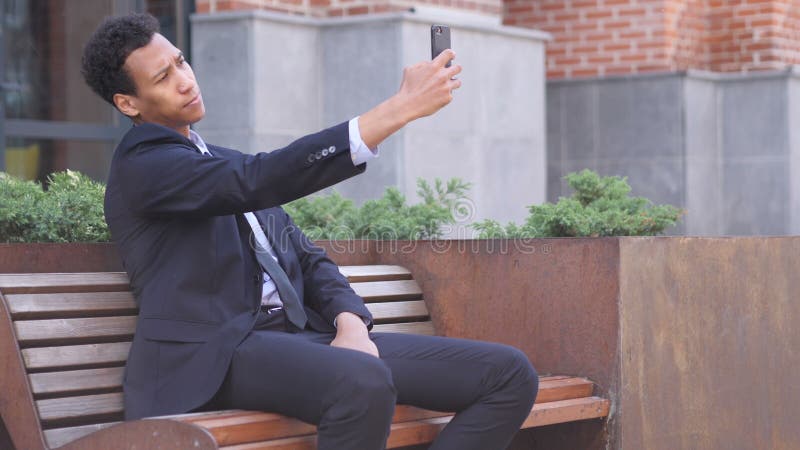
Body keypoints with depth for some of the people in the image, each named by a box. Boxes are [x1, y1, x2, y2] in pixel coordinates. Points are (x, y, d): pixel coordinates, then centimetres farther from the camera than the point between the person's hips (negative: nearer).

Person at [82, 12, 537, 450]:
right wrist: (399, 109, -21)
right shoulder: (141, 166, -2)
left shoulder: (228, 162, 25)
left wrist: (350, 322, -3)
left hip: (301, 335, 8)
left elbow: (307, 257, 21)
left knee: (509, 374, -6)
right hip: (217, 352, -8)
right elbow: (260, 180, -18)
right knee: (364, 384, -41)